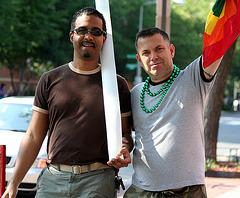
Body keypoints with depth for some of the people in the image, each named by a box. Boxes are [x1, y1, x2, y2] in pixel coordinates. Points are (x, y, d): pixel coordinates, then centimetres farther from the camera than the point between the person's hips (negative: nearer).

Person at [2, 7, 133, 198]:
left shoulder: (117, 84, 6)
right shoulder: (50, 80, 8)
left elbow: (124, 132, 11)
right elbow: (34, 137, 9)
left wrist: (124, 150, -13)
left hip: (97, 182, -1)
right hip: (52, 179, 1)